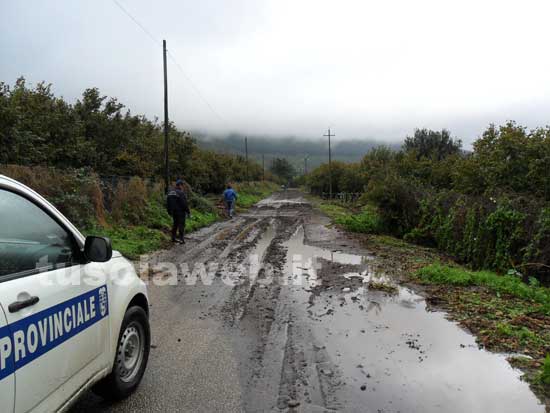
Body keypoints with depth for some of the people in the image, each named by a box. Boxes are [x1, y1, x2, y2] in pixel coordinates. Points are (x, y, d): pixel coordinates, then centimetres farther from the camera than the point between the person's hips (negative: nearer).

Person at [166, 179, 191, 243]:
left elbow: (168, 203, 11)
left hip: (173, 211, 7)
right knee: (181, 225, 0)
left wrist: (170, 211, 19)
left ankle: (173, 238, 22)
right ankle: (181, 239, 1)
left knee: (175, 224, 17)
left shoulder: (170, 192, 7)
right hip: (180, 211, -7)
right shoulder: (181, 193, -17)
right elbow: (184, 203, -19)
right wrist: (188, 212, -12)